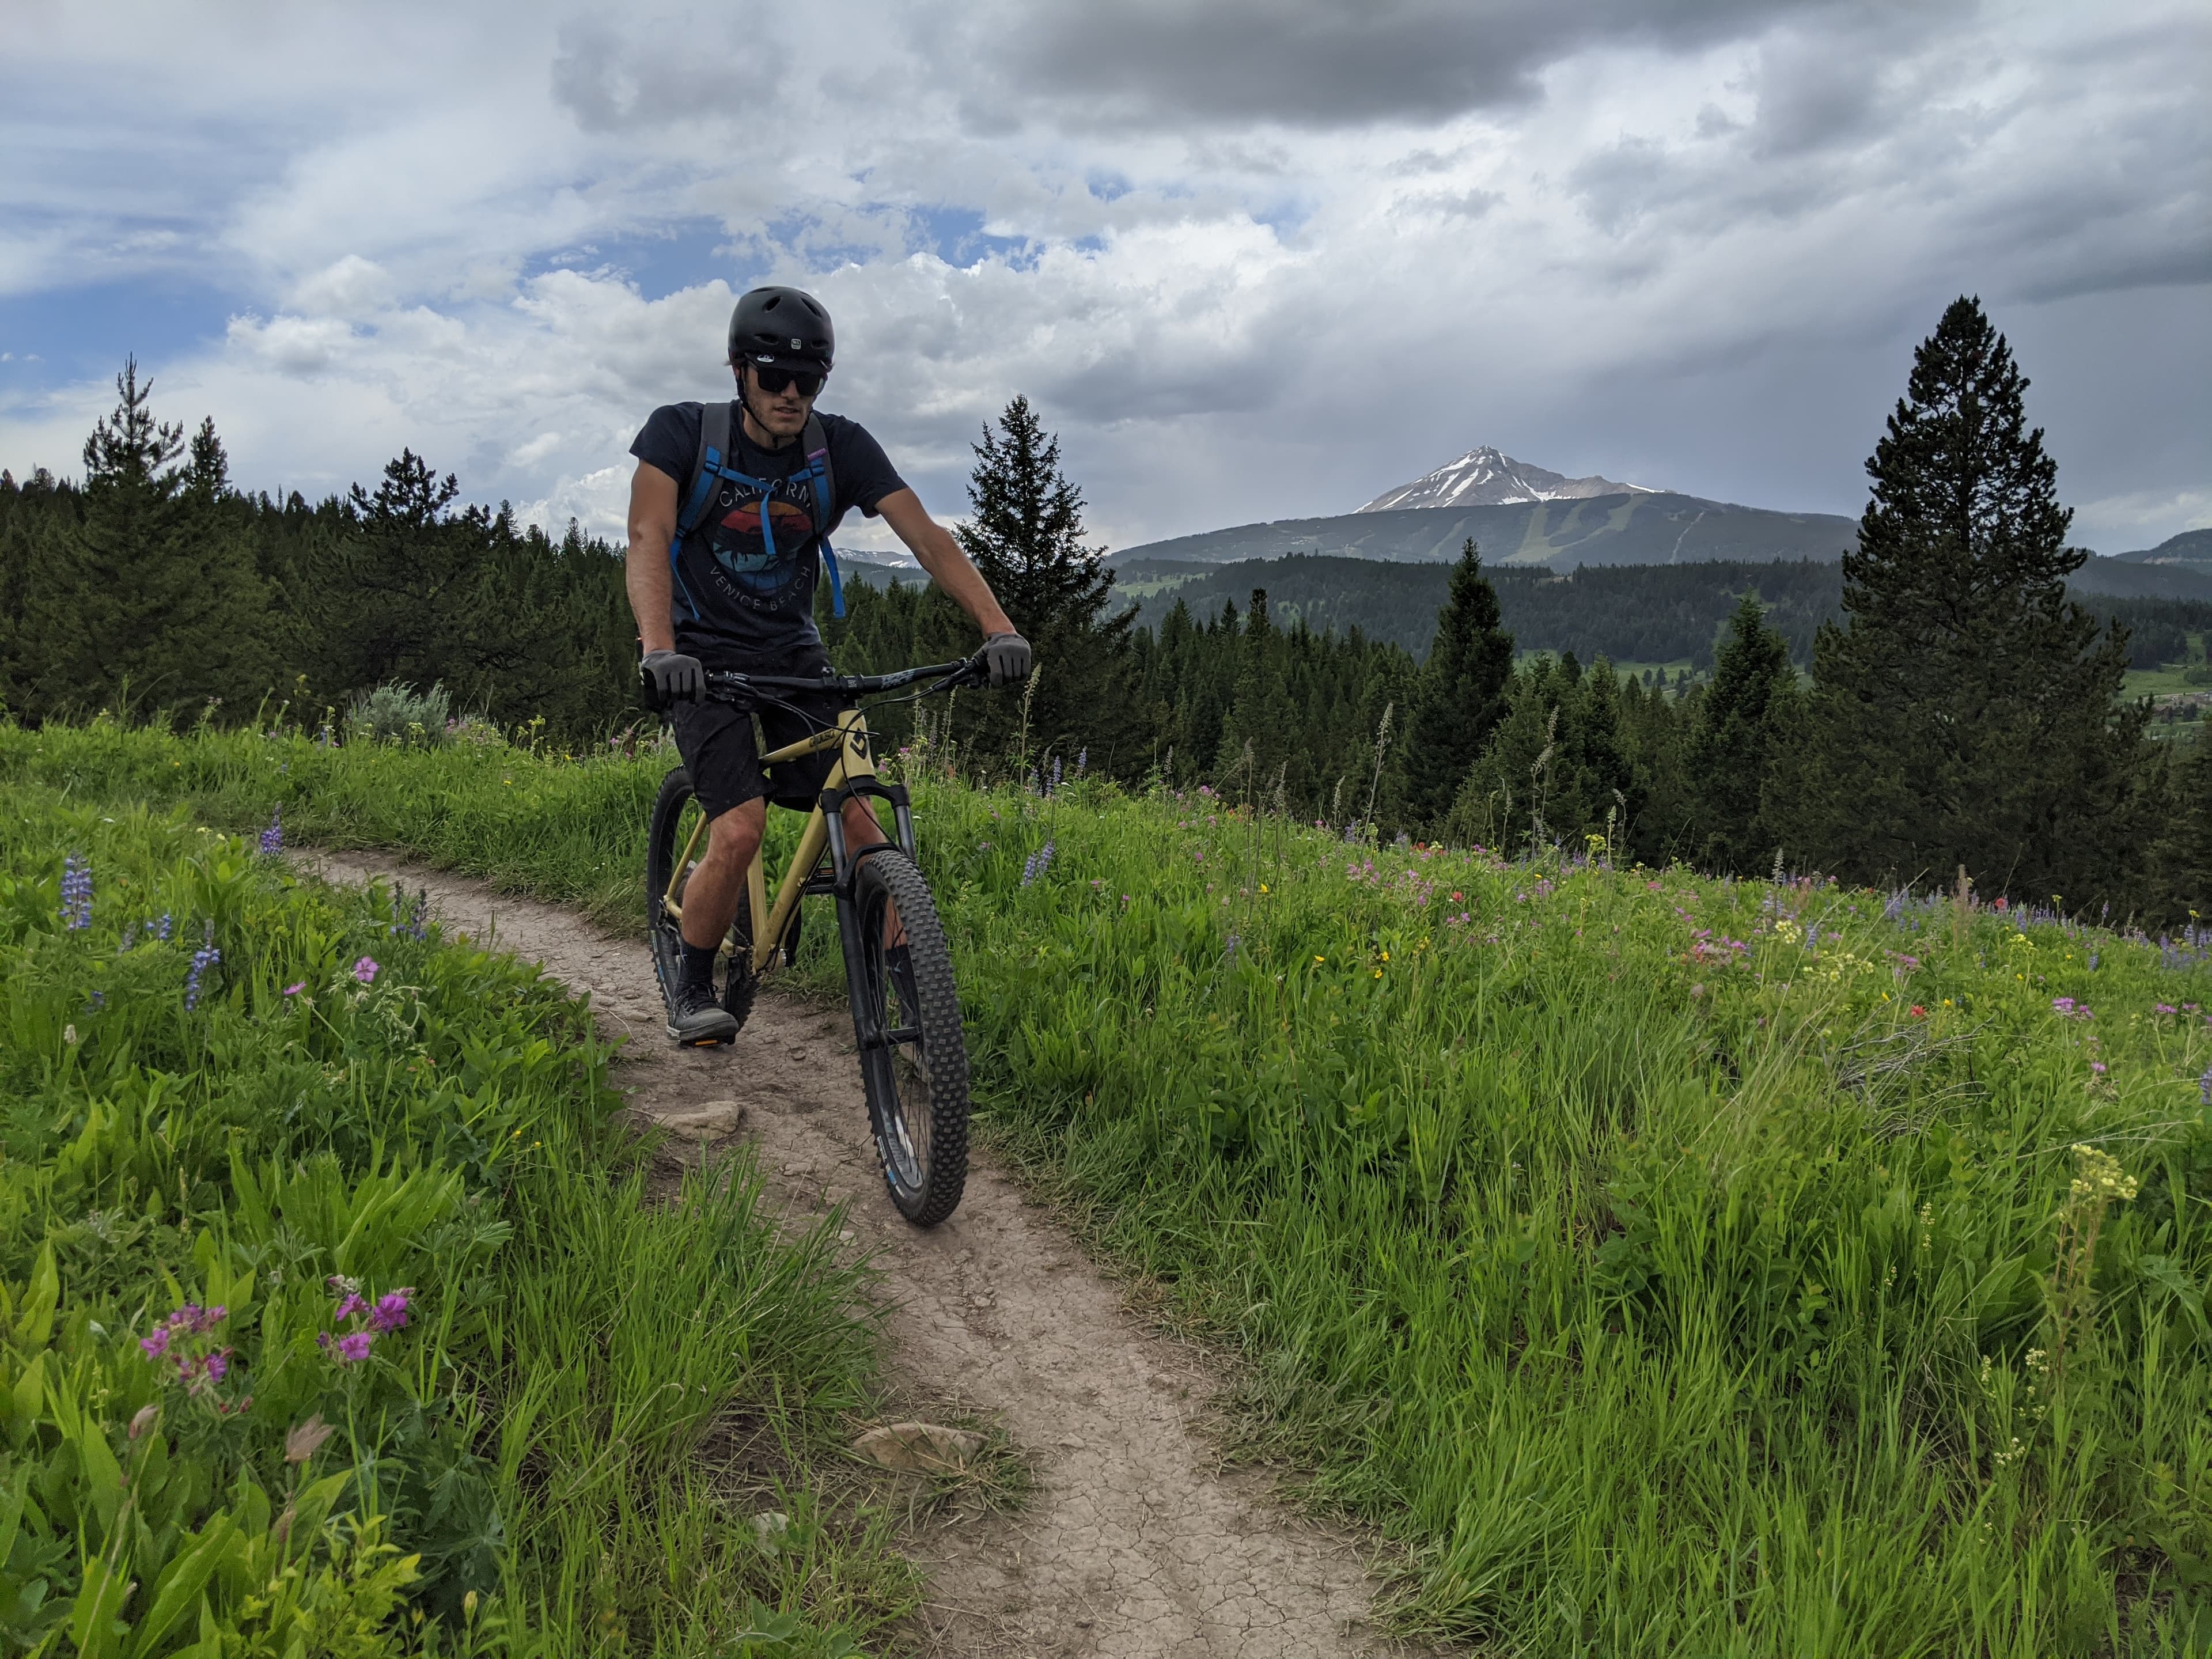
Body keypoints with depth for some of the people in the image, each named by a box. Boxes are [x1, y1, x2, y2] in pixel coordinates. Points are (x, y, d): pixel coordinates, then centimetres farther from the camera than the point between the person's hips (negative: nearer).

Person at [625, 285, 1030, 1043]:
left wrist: (998, 627, -29)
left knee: (859, 818, -12)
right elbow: (648, 539, -25)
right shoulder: (682, 431, -12)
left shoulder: (843, 446, -7)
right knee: (740, 830, -19)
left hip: (795, 656, 3)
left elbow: (928, 537, -14)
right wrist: (659, 647, -43)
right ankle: (693, 989, 4)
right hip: (707, 658, -3)